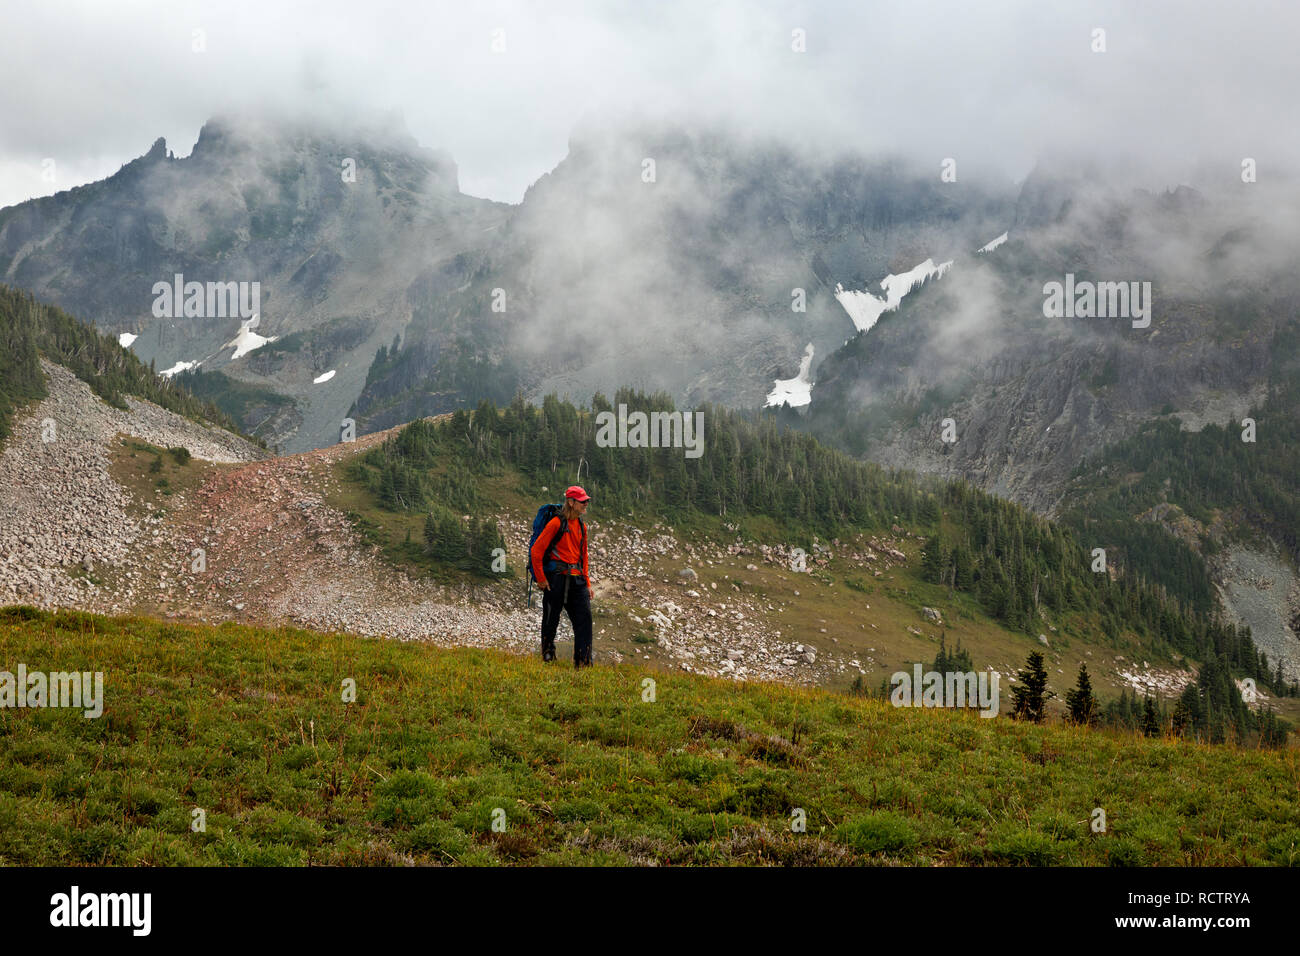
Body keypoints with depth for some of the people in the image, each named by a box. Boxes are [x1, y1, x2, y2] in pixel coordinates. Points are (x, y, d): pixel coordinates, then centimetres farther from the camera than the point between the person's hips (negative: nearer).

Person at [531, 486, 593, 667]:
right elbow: (536, 550, -10)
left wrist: (587, 583, 18)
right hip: (557, 577, -6)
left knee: (584, 616, -4)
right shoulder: (557, 523, -9)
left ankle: (583, 662, -2)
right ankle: (547, 657, 20)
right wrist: (541, 579, -9)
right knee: (551, 620, 3)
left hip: (576, 579, 6)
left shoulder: (581, 526, 14)